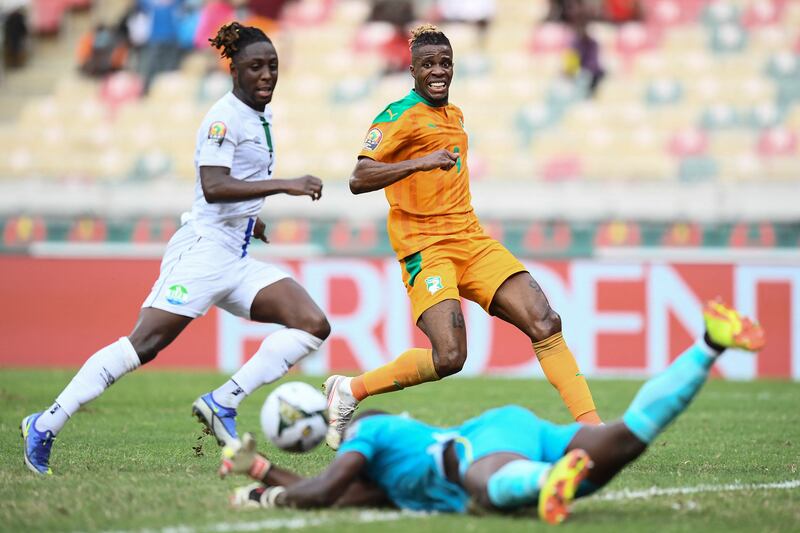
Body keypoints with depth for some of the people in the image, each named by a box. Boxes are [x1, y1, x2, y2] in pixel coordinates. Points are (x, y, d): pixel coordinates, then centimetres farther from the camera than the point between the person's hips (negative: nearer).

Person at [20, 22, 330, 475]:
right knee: (144, 344, -15)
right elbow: (213, 187, -25)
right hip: (203, 250, -9)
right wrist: (285, 186, -27)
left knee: (314, 325, -7)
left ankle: (223, 403, -10)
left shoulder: (261, 115, 16)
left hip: (237, 261, 9)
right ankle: (45, 425, -8)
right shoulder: (226, 117, -11)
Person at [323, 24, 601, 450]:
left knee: (545, 324, -9)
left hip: (471, 239, 7)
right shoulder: (400, 115, -7)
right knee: (449, 357, -22)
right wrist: (419, 163, -31)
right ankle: (347, 391, -2)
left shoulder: (454, 115, 18)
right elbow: (358, 179, -20)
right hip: (425, 247, -7)